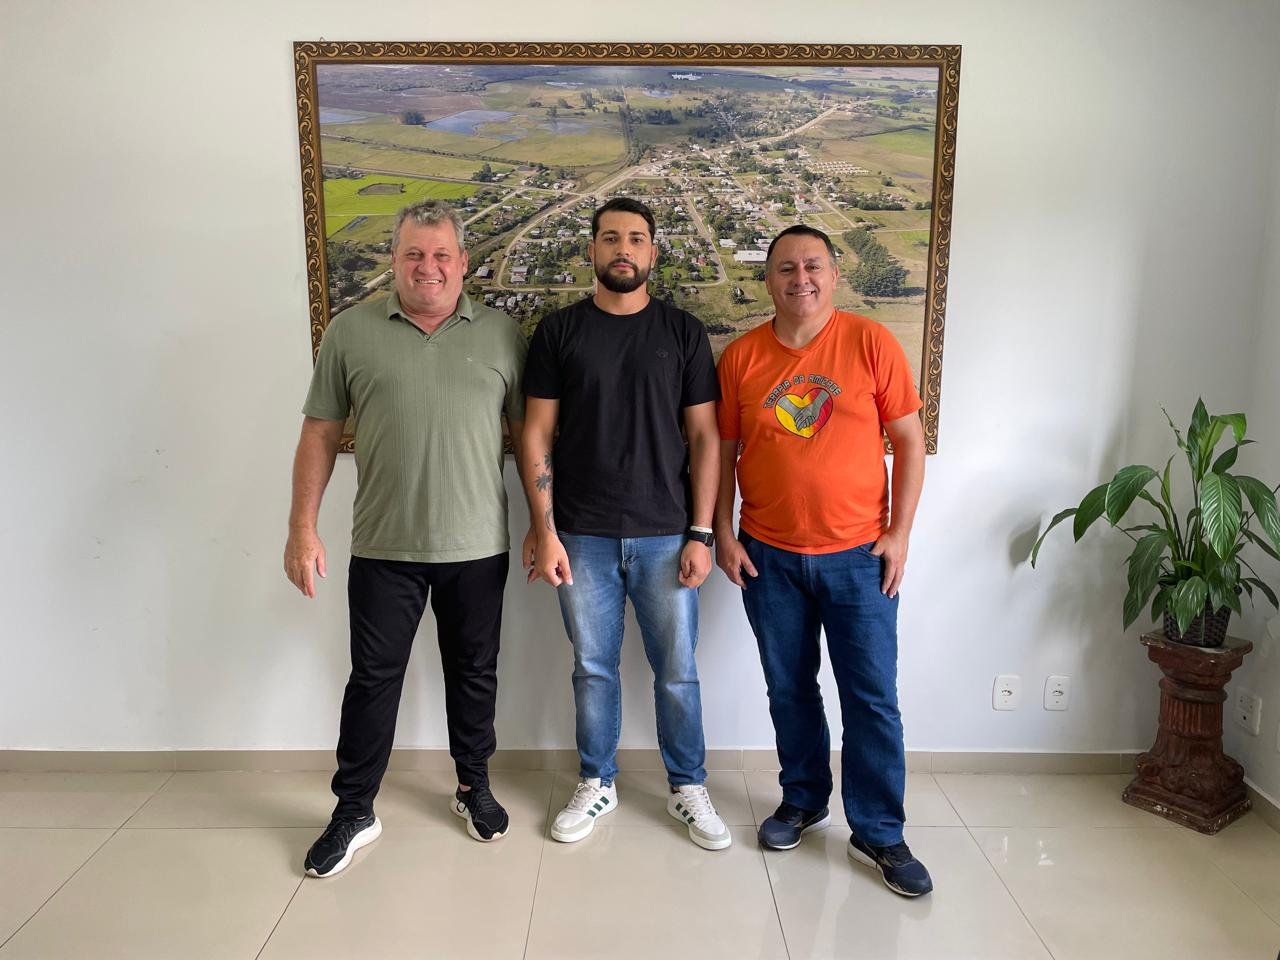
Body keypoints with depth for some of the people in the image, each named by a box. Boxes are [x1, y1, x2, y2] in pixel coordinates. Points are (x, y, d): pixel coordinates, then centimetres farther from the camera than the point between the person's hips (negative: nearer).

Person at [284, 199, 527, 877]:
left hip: (478, 547, 1)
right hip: (383, 548, 0)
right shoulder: (351, 331, 1)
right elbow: (319, 435, 3)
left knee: (474, 673, 15)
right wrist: (303, 529, -2)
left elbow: (526, 433, 4)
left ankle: (473, 786, 35)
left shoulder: (501, 333, 2)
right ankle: (354, 812, 26)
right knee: (374, 678, 9)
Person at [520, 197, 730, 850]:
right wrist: (545, 531, -5)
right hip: (583, 538, 0)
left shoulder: (683, 333, 3)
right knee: (593, 668, 12)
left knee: (677, 672, 9)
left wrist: (701, 534, -4)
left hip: (665, 537, 0)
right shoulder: (558, 332, 2)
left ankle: (688, 788, 29)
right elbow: (537, 436, 1)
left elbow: (704, 438, 2)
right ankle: (597, 784, 32)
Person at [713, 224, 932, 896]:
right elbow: (723, 452, 7)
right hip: (769, 556, 2)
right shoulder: (740, 357, 2)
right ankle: (803, 800, 34)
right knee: (790, 689, 14)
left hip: (857, 555, -1)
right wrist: (724, 534, 0)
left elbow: (909, 441, -1)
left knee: (872, 697, 3)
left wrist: (899, 533, -6)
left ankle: (878, 834, 19)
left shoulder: (871, 343, -3)